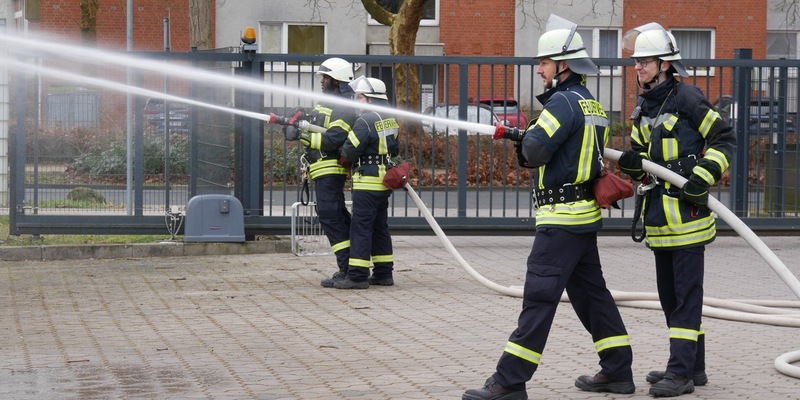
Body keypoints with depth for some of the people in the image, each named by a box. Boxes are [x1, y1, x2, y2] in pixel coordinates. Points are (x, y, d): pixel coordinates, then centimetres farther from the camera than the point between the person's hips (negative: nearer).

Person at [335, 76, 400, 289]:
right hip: (384, 180, 9)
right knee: (380, 227, 14)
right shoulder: (390, 120, 12)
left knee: (361, 227, -7)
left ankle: (357, 275, -7)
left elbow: (350, 150, -15)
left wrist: (344, 160, 6)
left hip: (367, 182, -9)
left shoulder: (366, 120, -17)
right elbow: (395, 148, 21)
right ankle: (383, 273, 18)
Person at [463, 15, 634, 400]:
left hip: (562, 217, -10)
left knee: (539, 295, -10)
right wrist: (527, 143, 8)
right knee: (590, 291, 16)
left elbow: (536, 150, -23)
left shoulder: (563, 101, -14)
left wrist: (526, 137, 0)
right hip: (586, 213, 10)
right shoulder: (592, 105, 16)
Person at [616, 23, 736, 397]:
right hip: (659, 212, 9)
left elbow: (724, 138, -8)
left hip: (686, 211, -9)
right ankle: (694, 366, 24)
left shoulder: (686, 97, -10)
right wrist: (631, 162, -2)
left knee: (686, 293, -6)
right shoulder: (644, 106, 14)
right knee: (669, 293, 14)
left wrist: (703, 177, -18)